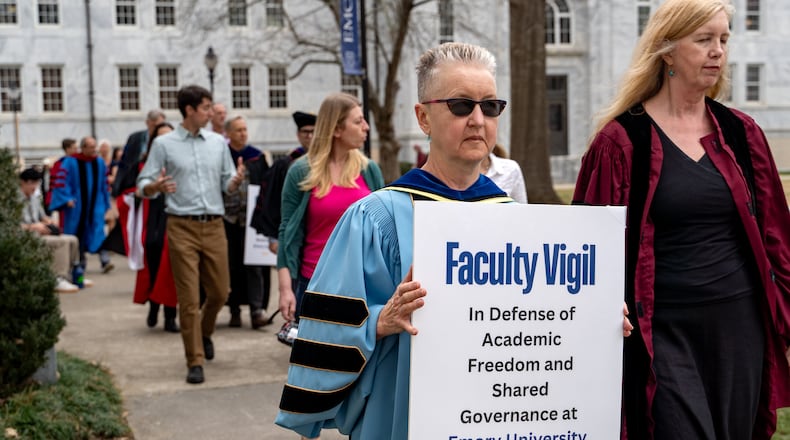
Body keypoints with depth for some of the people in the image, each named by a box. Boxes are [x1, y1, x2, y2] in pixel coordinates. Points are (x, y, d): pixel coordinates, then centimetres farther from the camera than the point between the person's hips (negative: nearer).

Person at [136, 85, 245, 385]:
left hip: (214, 225, 4)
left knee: (220, 292, 9)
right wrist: (157, 186, -24)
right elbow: (144, 185, -1)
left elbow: (227, 185, 12)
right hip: (182, 227, -3)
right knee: (189, 298, -3)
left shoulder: (218, 143, 11)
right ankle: (195, 362, 6)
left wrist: (237, 180, -10)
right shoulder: (164, 144, 1)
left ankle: (204, 332, 39)